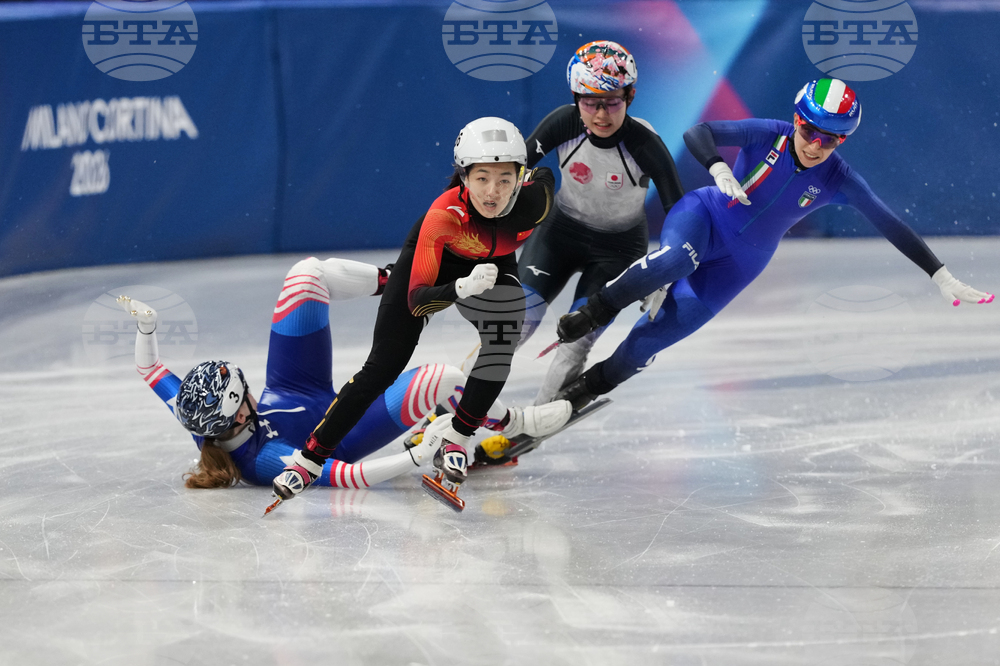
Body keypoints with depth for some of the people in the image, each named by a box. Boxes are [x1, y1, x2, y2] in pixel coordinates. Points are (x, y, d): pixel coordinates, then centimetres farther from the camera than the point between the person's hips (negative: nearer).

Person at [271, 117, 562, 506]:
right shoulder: (444, 215, -42)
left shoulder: (535, 200, -35)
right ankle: (310, 458, 5)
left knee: (501, 345, -23)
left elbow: (545, 174, -6)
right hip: (431, 257, -3)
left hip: (493, 265, 3)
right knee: (382, 367, -5)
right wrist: (462, 288, -60)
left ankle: (454, 438, -3)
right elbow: (417, 301, -43)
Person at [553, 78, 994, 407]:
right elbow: (697, 133, -28)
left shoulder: (837, 180, -13)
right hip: (704, 216, -2)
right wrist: (717, 167, -49)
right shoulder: (768, 136, -19)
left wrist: (942, 278, -18)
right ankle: (595, 312, -16)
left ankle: (596, 382, 13)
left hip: (742, 260, 2)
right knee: (674, 260, -38)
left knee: (665, 329, -9)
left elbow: (891, 226, -13)